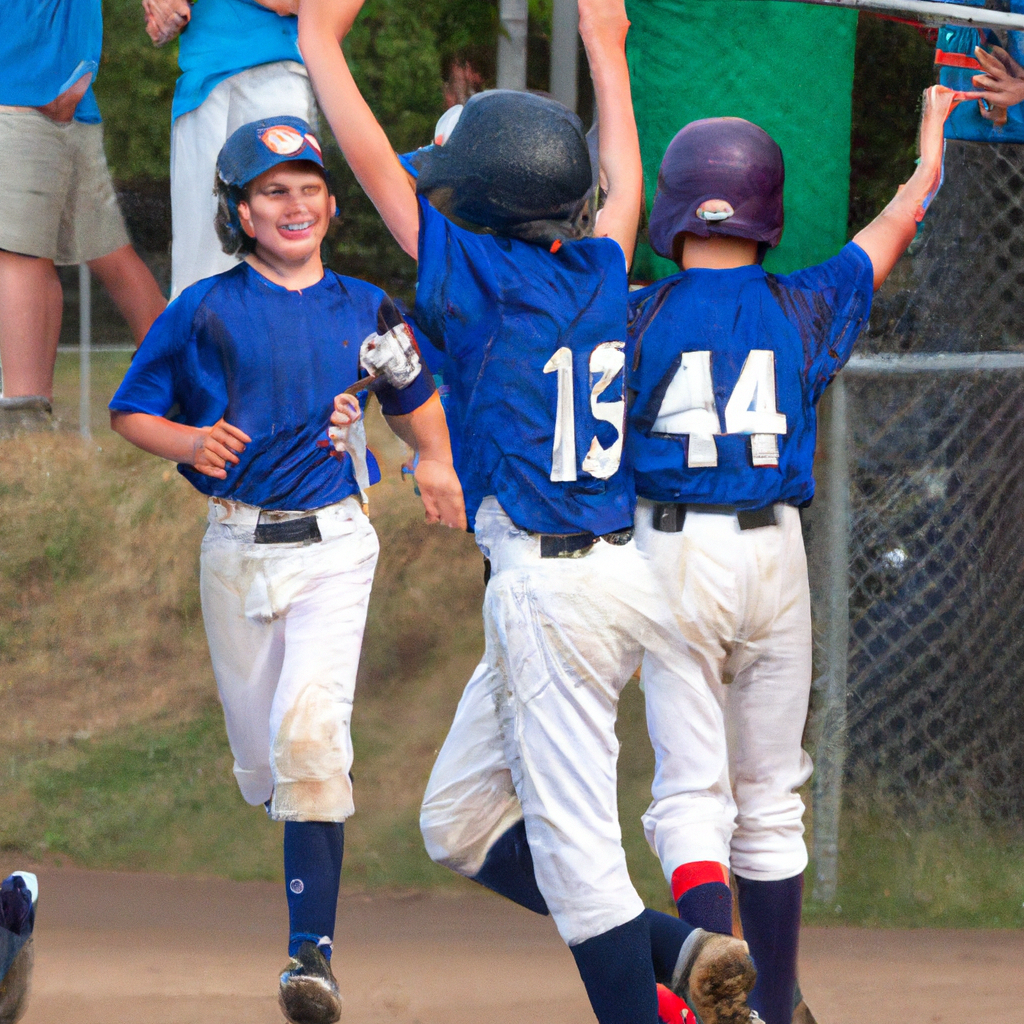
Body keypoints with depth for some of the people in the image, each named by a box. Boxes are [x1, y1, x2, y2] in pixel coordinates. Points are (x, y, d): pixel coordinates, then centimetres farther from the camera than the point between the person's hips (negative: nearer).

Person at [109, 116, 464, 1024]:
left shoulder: (364, 309, 7)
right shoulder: (206, 311, 1)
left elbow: (416, 397, 24)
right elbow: (131, 413, 5)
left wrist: (437, 463, 9)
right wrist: (189, 442, -14)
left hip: (333, 547, -1)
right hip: (237, 546, 1)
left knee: (309, 728, -20)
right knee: (262, 757, 6)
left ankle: (313, 950, -22)